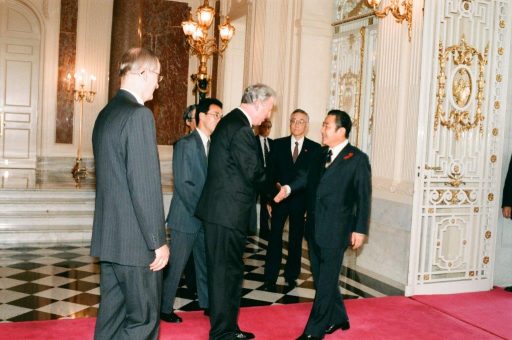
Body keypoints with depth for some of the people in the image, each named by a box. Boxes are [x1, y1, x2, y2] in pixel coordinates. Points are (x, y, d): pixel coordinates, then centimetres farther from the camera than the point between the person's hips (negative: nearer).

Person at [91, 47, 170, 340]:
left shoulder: (106, 114, 12)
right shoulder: (139, 115, -17)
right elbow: (145, 186, -21)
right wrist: (158, 241, -14)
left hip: (108, 236, 9)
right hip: (135, 240, -9)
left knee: (112, 315, 17)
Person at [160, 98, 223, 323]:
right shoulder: (185, 144, -9)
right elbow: (183, 184, -15)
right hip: (186, 217, -6)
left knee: (206, 263, 14)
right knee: (176, 265, 3)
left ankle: (207, 303, 27)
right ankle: (164, 308, 17)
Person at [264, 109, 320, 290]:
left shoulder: (315, 148, 1)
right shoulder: (278, 144, 5)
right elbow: (271, 171, 4)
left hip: (300, 200, 0)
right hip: (279, 198, 0)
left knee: (296, 239, 9)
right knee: (275, 238, 0)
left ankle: (291, 275, 22)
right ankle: (270, 277, 8)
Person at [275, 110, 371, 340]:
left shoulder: (357, 158, -6)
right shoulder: (320, 156, 14)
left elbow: (363, 196, -8)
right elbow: (307, 178, 11)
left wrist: (360, 229, -11)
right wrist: (288, 188, -7)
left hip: (335, 230, -7)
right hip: (314, 228, 7)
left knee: (326, 281, 0)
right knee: (321, 278, 17)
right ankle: (337, 318, 35)